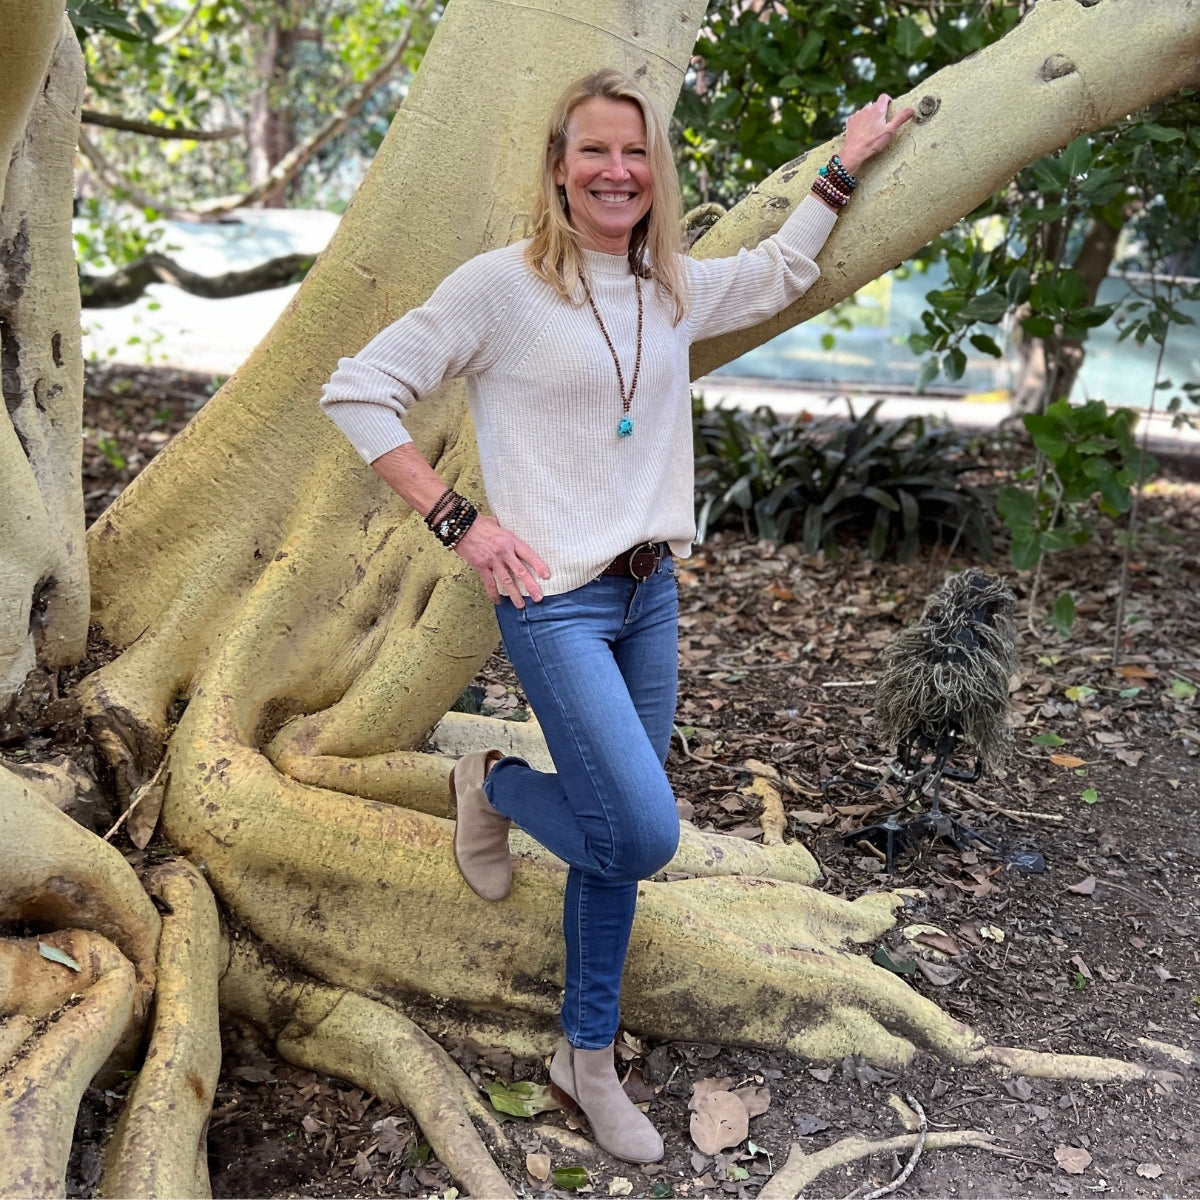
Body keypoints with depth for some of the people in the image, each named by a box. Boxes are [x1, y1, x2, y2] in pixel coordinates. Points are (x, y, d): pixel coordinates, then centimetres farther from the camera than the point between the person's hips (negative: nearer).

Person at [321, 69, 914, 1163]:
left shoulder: (675, 291, 10)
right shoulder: (503, 285, -8)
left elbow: (782, 270, 30)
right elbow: (358, 390, -7)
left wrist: (845, 168, 28)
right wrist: (458, 521, -12)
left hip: (652, 595, 6)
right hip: (556, 601, -6)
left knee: (616, 842, 11)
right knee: (645, 835, -16)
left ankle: (588, 1057, 29)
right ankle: (494, 786, 15)